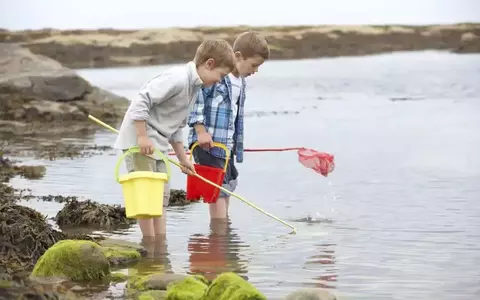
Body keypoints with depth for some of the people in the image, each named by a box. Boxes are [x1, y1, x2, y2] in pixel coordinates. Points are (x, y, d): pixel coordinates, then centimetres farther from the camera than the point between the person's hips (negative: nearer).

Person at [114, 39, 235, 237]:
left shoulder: (193, 86, 13)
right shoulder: (178, 79, -20)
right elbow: (142, 100, -26)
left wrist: (183, 158, 21)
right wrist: (143, 137, -26)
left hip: (158, 144, 10)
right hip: (139, 141, -10)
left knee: (161, 196, 10)